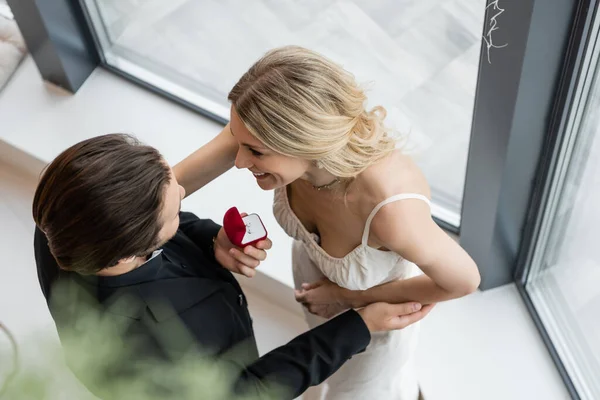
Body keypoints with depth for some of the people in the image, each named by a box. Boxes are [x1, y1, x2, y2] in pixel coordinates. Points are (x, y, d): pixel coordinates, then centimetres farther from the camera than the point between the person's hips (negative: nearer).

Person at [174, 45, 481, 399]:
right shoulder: (264, 131, -36)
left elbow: (464, 280, -28)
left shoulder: (391, 210, -48)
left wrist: (351, 297, -19)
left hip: (379, 296, -4)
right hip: (312, 259, 5)